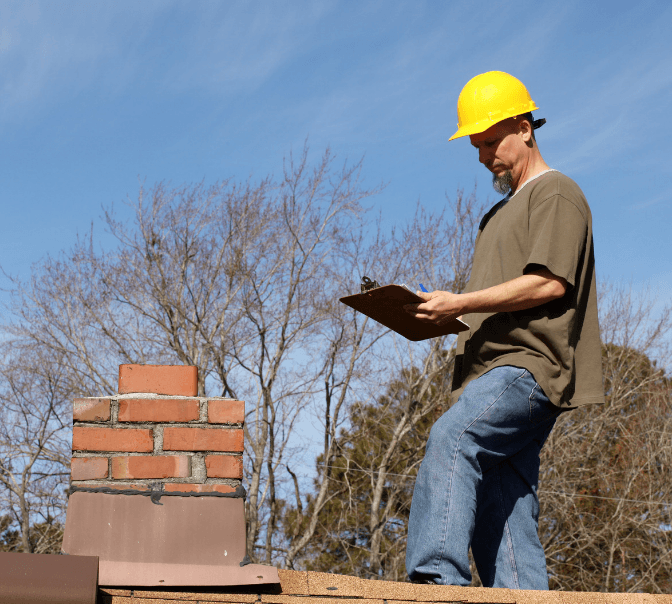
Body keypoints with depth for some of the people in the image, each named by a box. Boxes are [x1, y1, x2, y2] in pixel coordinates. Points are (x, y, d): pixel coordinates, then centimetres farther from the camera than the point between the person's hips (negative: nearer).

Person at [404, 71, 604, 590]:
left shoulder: (557, 194, 3)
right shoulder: (501, 212, 31)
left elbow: (549, 283, -12)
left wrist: (461, 303, -14)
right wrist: (444, 315, 13)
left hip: (530, 367, -10)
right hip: (494, 371, 10)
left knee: (450, 439, -32)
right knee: (498, 511, 1)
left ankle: (436, 576, -43)